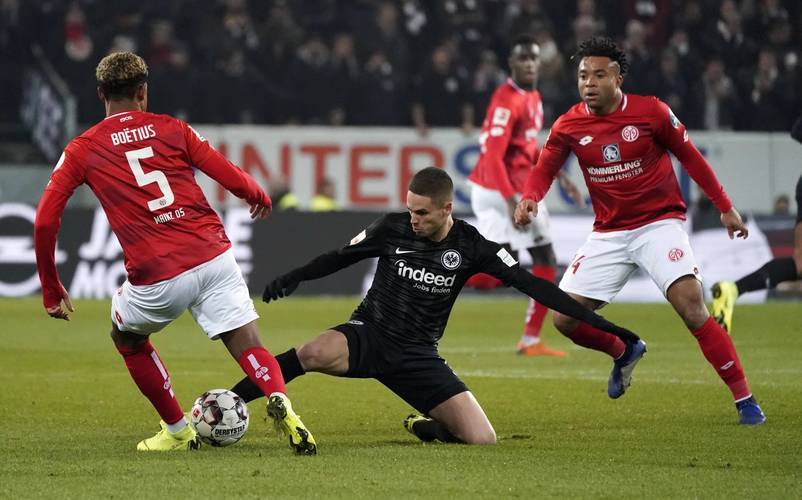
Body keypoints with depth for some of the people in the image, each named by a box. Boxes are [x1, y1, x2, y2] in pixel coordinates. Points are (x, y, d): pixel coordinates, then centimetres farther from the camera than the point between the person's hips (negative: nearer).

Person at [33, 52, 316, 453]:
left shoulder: (82, 150, 8)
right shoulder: (172, 129, 11)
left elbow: (45, 221, 1)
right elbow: (235, 181, 6)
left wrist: (51, 289, 11)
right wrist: (259, 196, 29)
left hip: (156, 277, -1)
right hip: (214, 256, 1)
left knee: (127, 338, 28)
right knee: (248, 348, 5)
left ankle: (177, 431, 31)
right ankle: (279, 399, -27)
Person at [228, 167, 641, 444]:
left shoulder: (471, 246, -7)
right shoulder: (393, 229, -7)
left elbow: (531, 284, -9)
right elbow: (340, 257, 9)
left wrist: (594, 321, -15)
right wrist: (292, 279, -2)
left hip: (417, 355, 2)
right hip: (368, 336, -2)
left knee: (482, 439, -11)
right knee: (316, 354, -37)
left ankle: (425, 426, 22)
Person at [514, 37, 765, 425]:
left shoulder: (651, 112, -10)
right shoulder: (568, 126, -3)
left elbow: (690, 157, 1)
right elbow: (544, 169, 6)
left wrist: (725, 207, 5)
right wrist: (529, 199, -18)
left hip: (659, 223, -4)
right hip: (608, 233, 4)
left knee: (692, 307, -22)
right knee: (565, 319, -3)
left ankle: (745, 400, -14)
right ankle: (625, 352, 30)